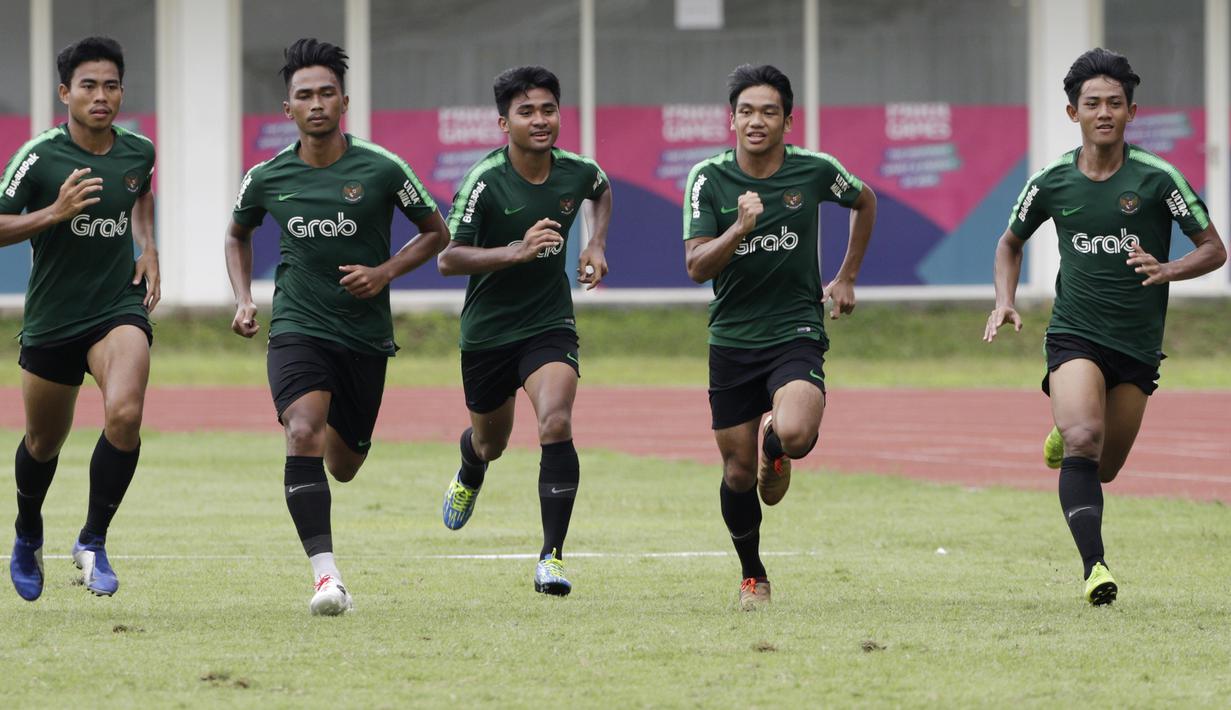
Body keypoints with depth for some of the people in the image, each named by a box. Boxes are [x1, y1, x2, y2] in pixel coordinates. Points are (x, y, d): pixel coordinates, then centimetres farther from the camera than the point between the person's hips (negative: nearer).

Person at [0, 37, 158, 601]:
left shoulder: (139, 152, 0)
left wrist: (148, 248, 9)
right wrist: (55, 212, -26)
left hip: (119, 307, 1)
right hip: (50, 317, -1)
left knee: (124, 413, -26)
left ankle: (93, 542, -11)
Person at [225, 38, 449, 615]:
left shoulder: (381, 170, -8)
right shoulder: (268, 178, -2)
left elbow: (436, 232, 6)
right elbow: (237, 233, 20)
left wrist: (386, 271, -10)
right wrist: (243, 300, 6)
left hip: (365, 333, 1)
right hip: (297, 326, -1)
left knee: (343, 468, 12)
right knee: (303, 435, -27)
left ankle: (340, 429, 53)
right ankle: (325, 573, -30)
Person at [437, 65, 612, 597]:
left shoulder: (577, 171, -7)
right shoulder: (485, 181, -19)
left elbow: (600, 192, 20)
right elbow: (447, 258, -22)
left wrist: (595, 244, 5)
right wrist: (516, 250, -34)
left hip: (550, 324, 1)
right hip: (487, 329, -1)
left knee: (556, 424, -24)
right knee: (491, 441, 19)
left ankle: (552, 556, -19)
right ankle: (470, 473, 59)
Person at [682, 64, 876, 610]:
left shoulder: (815, 171, -5)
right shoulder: (709, 179, -6)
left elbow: (864, 201, 17)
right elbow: (696, 267, -12)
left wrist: (846, 278, 14)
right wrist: (740, 228, -29)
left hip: (796, 333, -1)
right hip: (731, 339, 1)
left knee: (794, 434, -29)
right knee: (738, 473, 5)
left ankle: (776, 447, 10)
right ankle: (752, 577, 28)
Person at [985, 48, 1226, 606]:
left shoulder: (1157, 178, -7)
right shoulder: (1051, 184, -1)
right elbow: (1010, 243, 18)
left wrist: (1168, 270, -22)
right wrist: (1005, 303, 1)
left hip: (1138, 345, 1)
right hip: (1075, 335, -1)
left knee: (1104, 470, 11)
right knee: (1083, 441, -26)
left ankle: (1065, 436, 48)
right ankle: (1094, 566, -30)